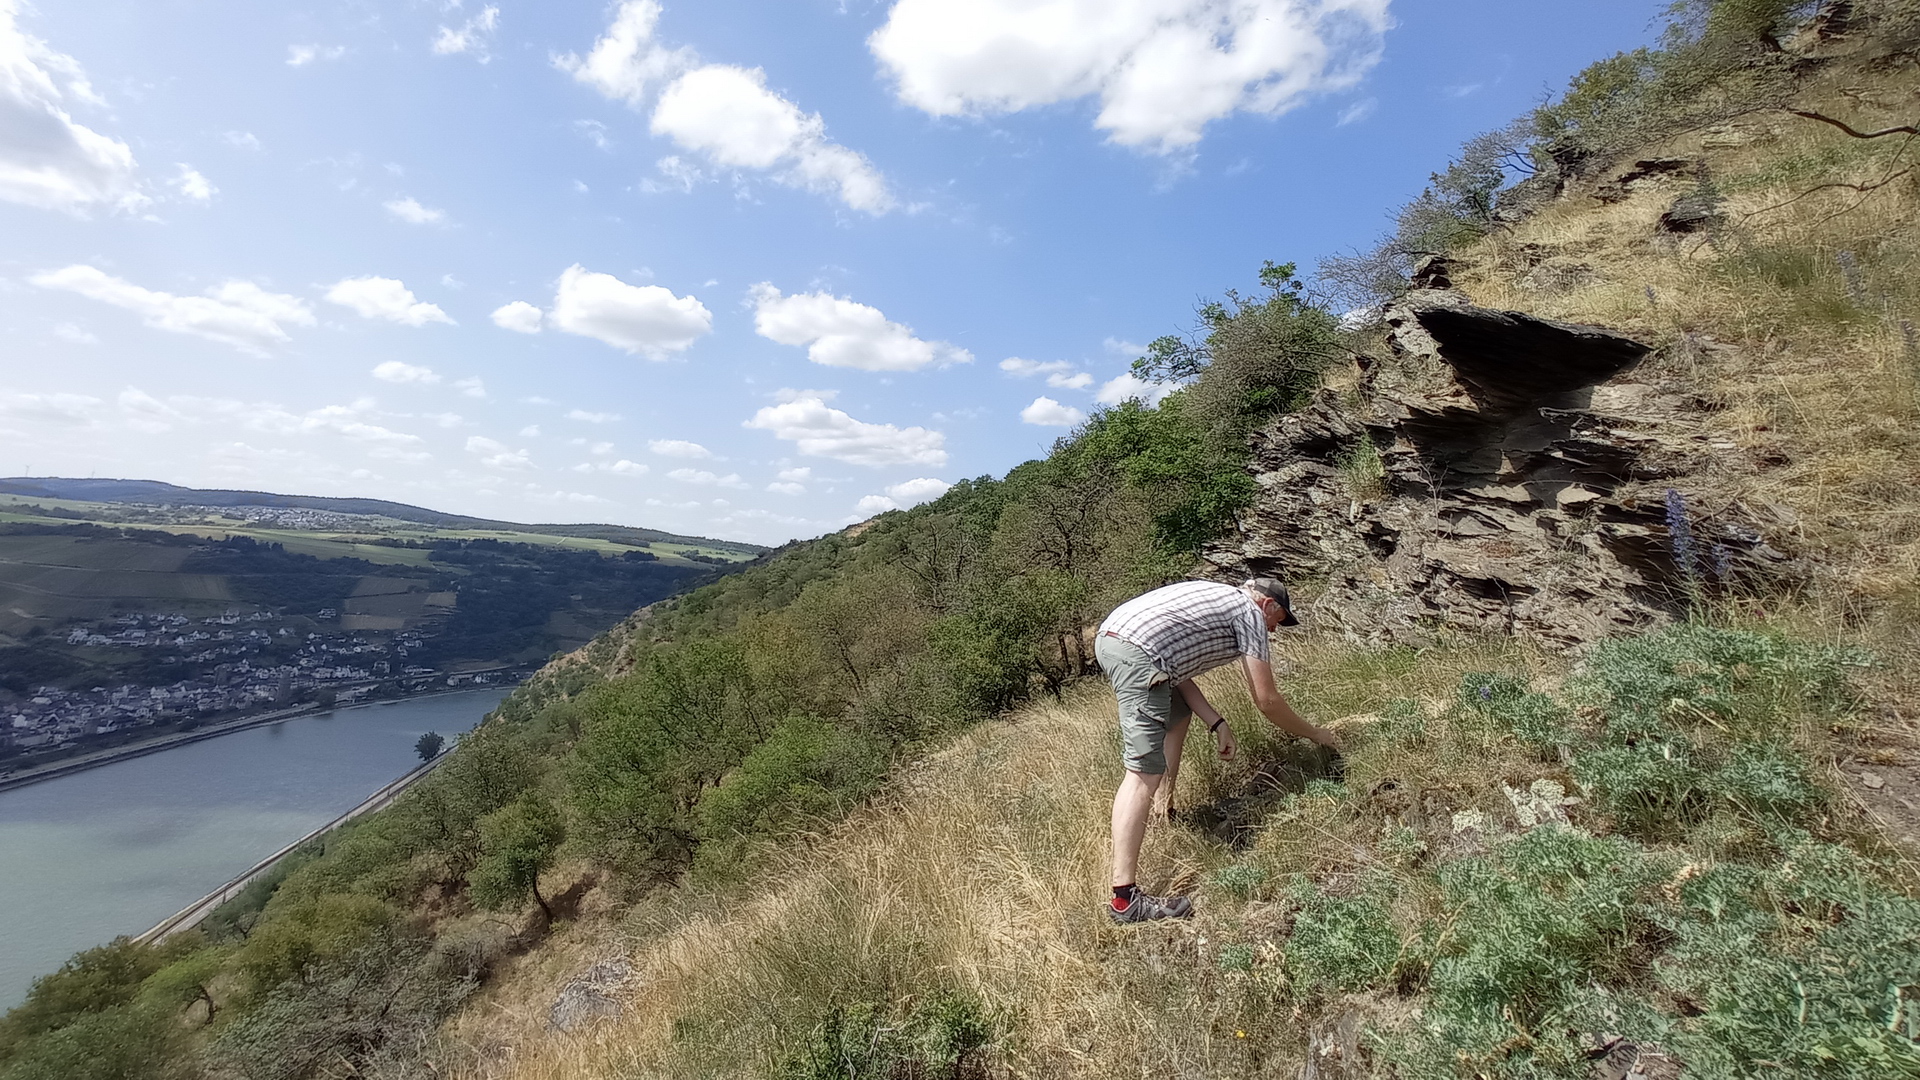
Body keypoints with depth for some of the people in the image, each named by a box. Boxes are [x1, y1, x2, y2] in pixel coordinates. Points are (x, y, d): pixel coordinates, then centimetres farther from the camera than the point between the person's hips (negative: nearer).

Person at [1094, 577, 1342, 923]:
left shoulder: (1214, 598, 33)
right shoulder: (1250, 612, 12)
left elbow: (1176, 670, 26)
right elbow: (1266, 700, 11)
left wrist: (1217, 724, 20)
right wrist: (1314, 733, 27)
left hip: (1107, 637, 10)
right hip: (1138, 652, -10)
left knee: (1177, 713, 31)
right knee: (1145, 772, -11)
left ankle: (1163, 812, 35)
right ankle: (1125, 899, -12)